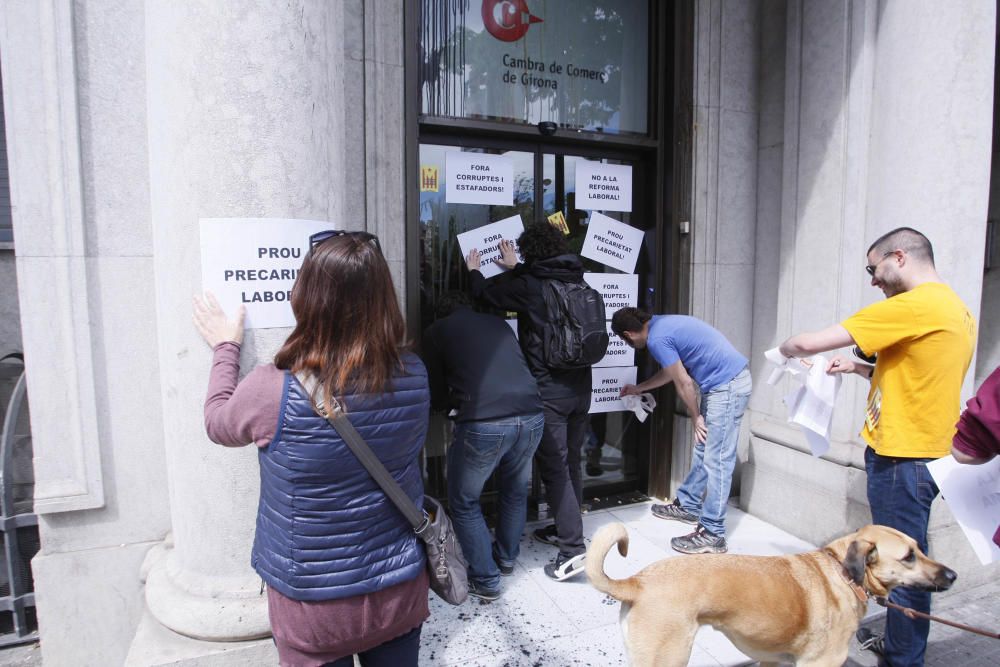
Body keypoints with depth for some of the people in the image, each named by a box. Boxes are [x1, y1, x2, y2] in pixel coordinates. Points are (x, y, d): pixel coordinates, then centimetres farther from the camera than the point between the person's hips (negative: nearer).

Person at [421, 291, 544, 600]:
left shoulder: (436, 331, 11)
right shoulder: (498, 323, 22)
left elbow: (438, 398, 14)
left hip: (483, 424, -4)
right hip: (531, 417, 5)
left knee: (464, 503, 20)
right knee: (516, 492, 30)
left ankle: (486, 581, 26)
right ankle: (507, 558, 46)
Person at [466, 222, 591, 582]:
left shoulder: (529, 285, -13)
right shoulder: (575, 280, 6)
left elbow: (484, 292, 1)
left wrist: (474, 271, 22)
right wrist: (515, 268, 40)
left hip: (549, 392, -7)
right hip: (580, 387, 7)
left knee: (554, 468, -2)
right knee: (571, 463, 17)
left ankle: (572, 549, -2)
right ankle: (565, 528, 33)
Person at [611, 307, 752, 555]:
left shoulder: (657, 339, -17)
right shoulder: (660, 323, 13)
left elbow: (684, 383, -15)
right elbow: (671, 371, 26)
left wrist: (695, 417, -1)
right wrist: (638, 388, 35)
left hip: (728, 386, -10)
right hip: (725, 383, 10)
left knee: (716, 461, -6)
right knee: (703, 451, 19)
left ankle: (712, 535, 0)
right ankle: (688, 505, 33)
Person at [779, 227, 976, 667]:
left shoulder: (912, 305, -18)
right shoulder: (956, 309, 13)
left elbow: (808, 344, -21)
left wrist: (786, 348, 0)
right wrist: (860, 368, 14)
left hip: (903, 459, -10)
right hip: (922, 453, 10)